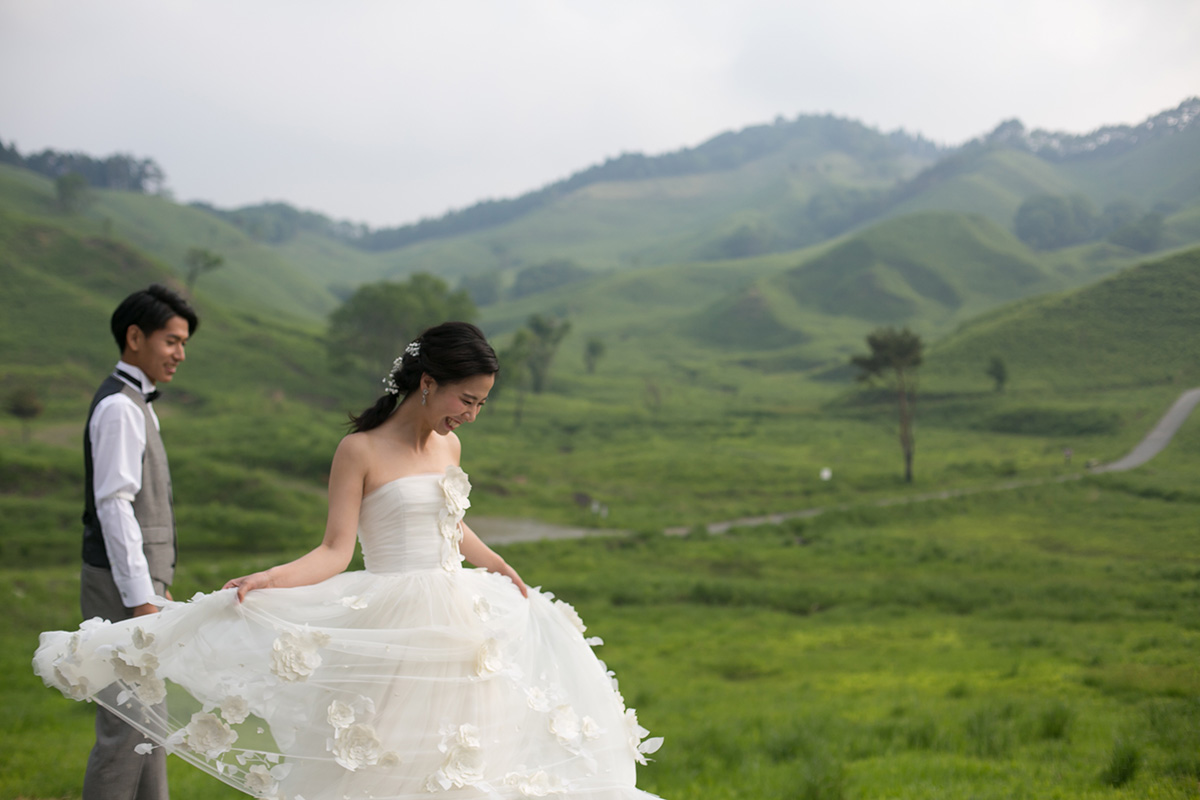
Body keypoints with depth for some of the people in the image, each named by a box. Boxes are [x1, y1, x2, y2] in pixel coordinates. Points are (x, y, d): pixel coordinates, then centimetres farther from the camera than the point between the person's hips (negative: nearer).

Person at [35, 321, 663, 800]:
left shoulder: (447, 445, 11)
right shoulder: (361, 451, -9)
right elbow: (334, 552, -13)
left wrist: (496, 565, 30)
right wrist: (265, 580, -26)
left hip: (457, 619, 7)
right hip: (393, 628, -7)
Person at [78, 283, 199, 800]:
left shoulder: (136, 404, 16)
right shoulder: (119, 408, -15)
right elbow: (113, 506, -21)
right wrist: (141, 600, -23)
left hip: (141, 584, 10)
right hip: (122, 588, -10)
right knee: (126, 725, -8)